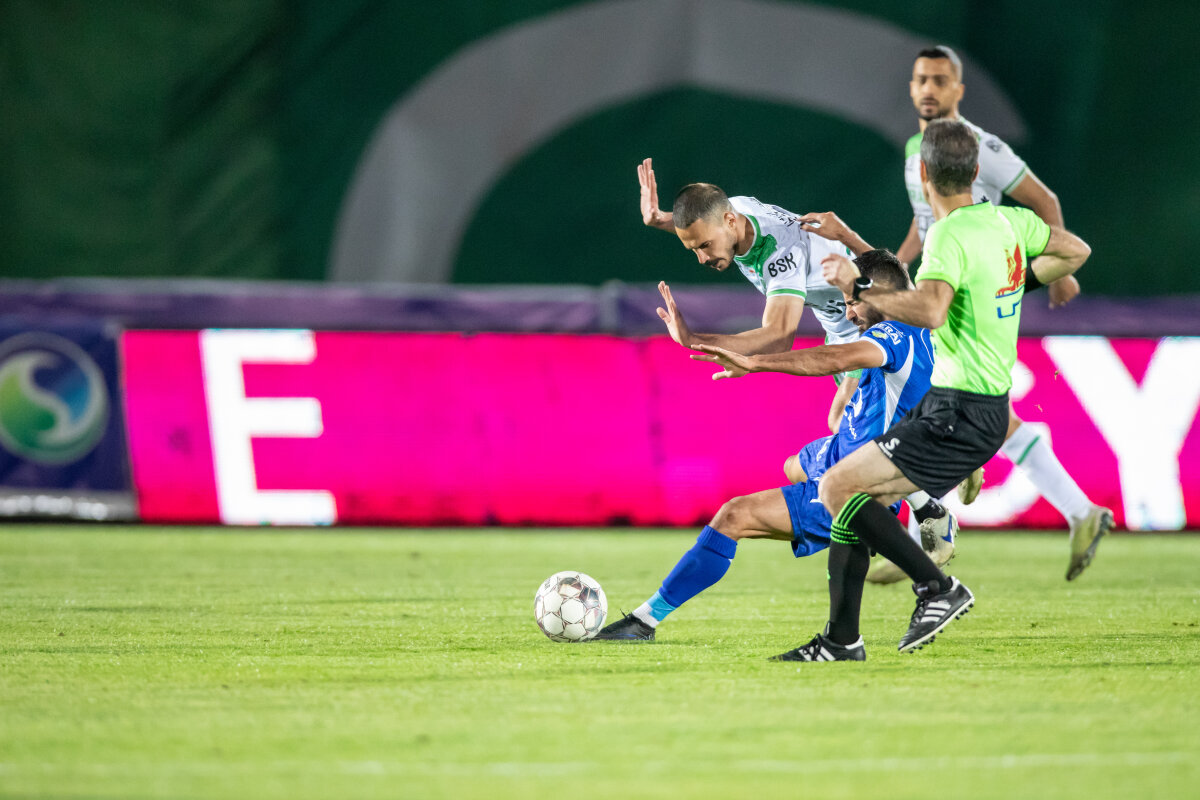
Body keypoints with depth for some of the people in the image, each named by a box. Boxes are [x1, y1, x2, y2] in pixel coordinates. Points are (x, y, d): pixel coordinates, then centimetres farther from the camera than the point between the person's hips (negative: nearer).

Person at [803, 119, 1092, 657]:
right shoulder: (1007, 221, 7)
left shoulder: (950, 236, -19)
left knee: (839, 487, -14)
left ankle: (939, 589, -9)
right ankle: (841, 639, 13)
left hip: (960, 418, -9)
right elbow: (1075, 252, 24)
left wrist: (859, 287, -25)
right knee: (855, 496, 11)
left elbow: (930, 311, -37)